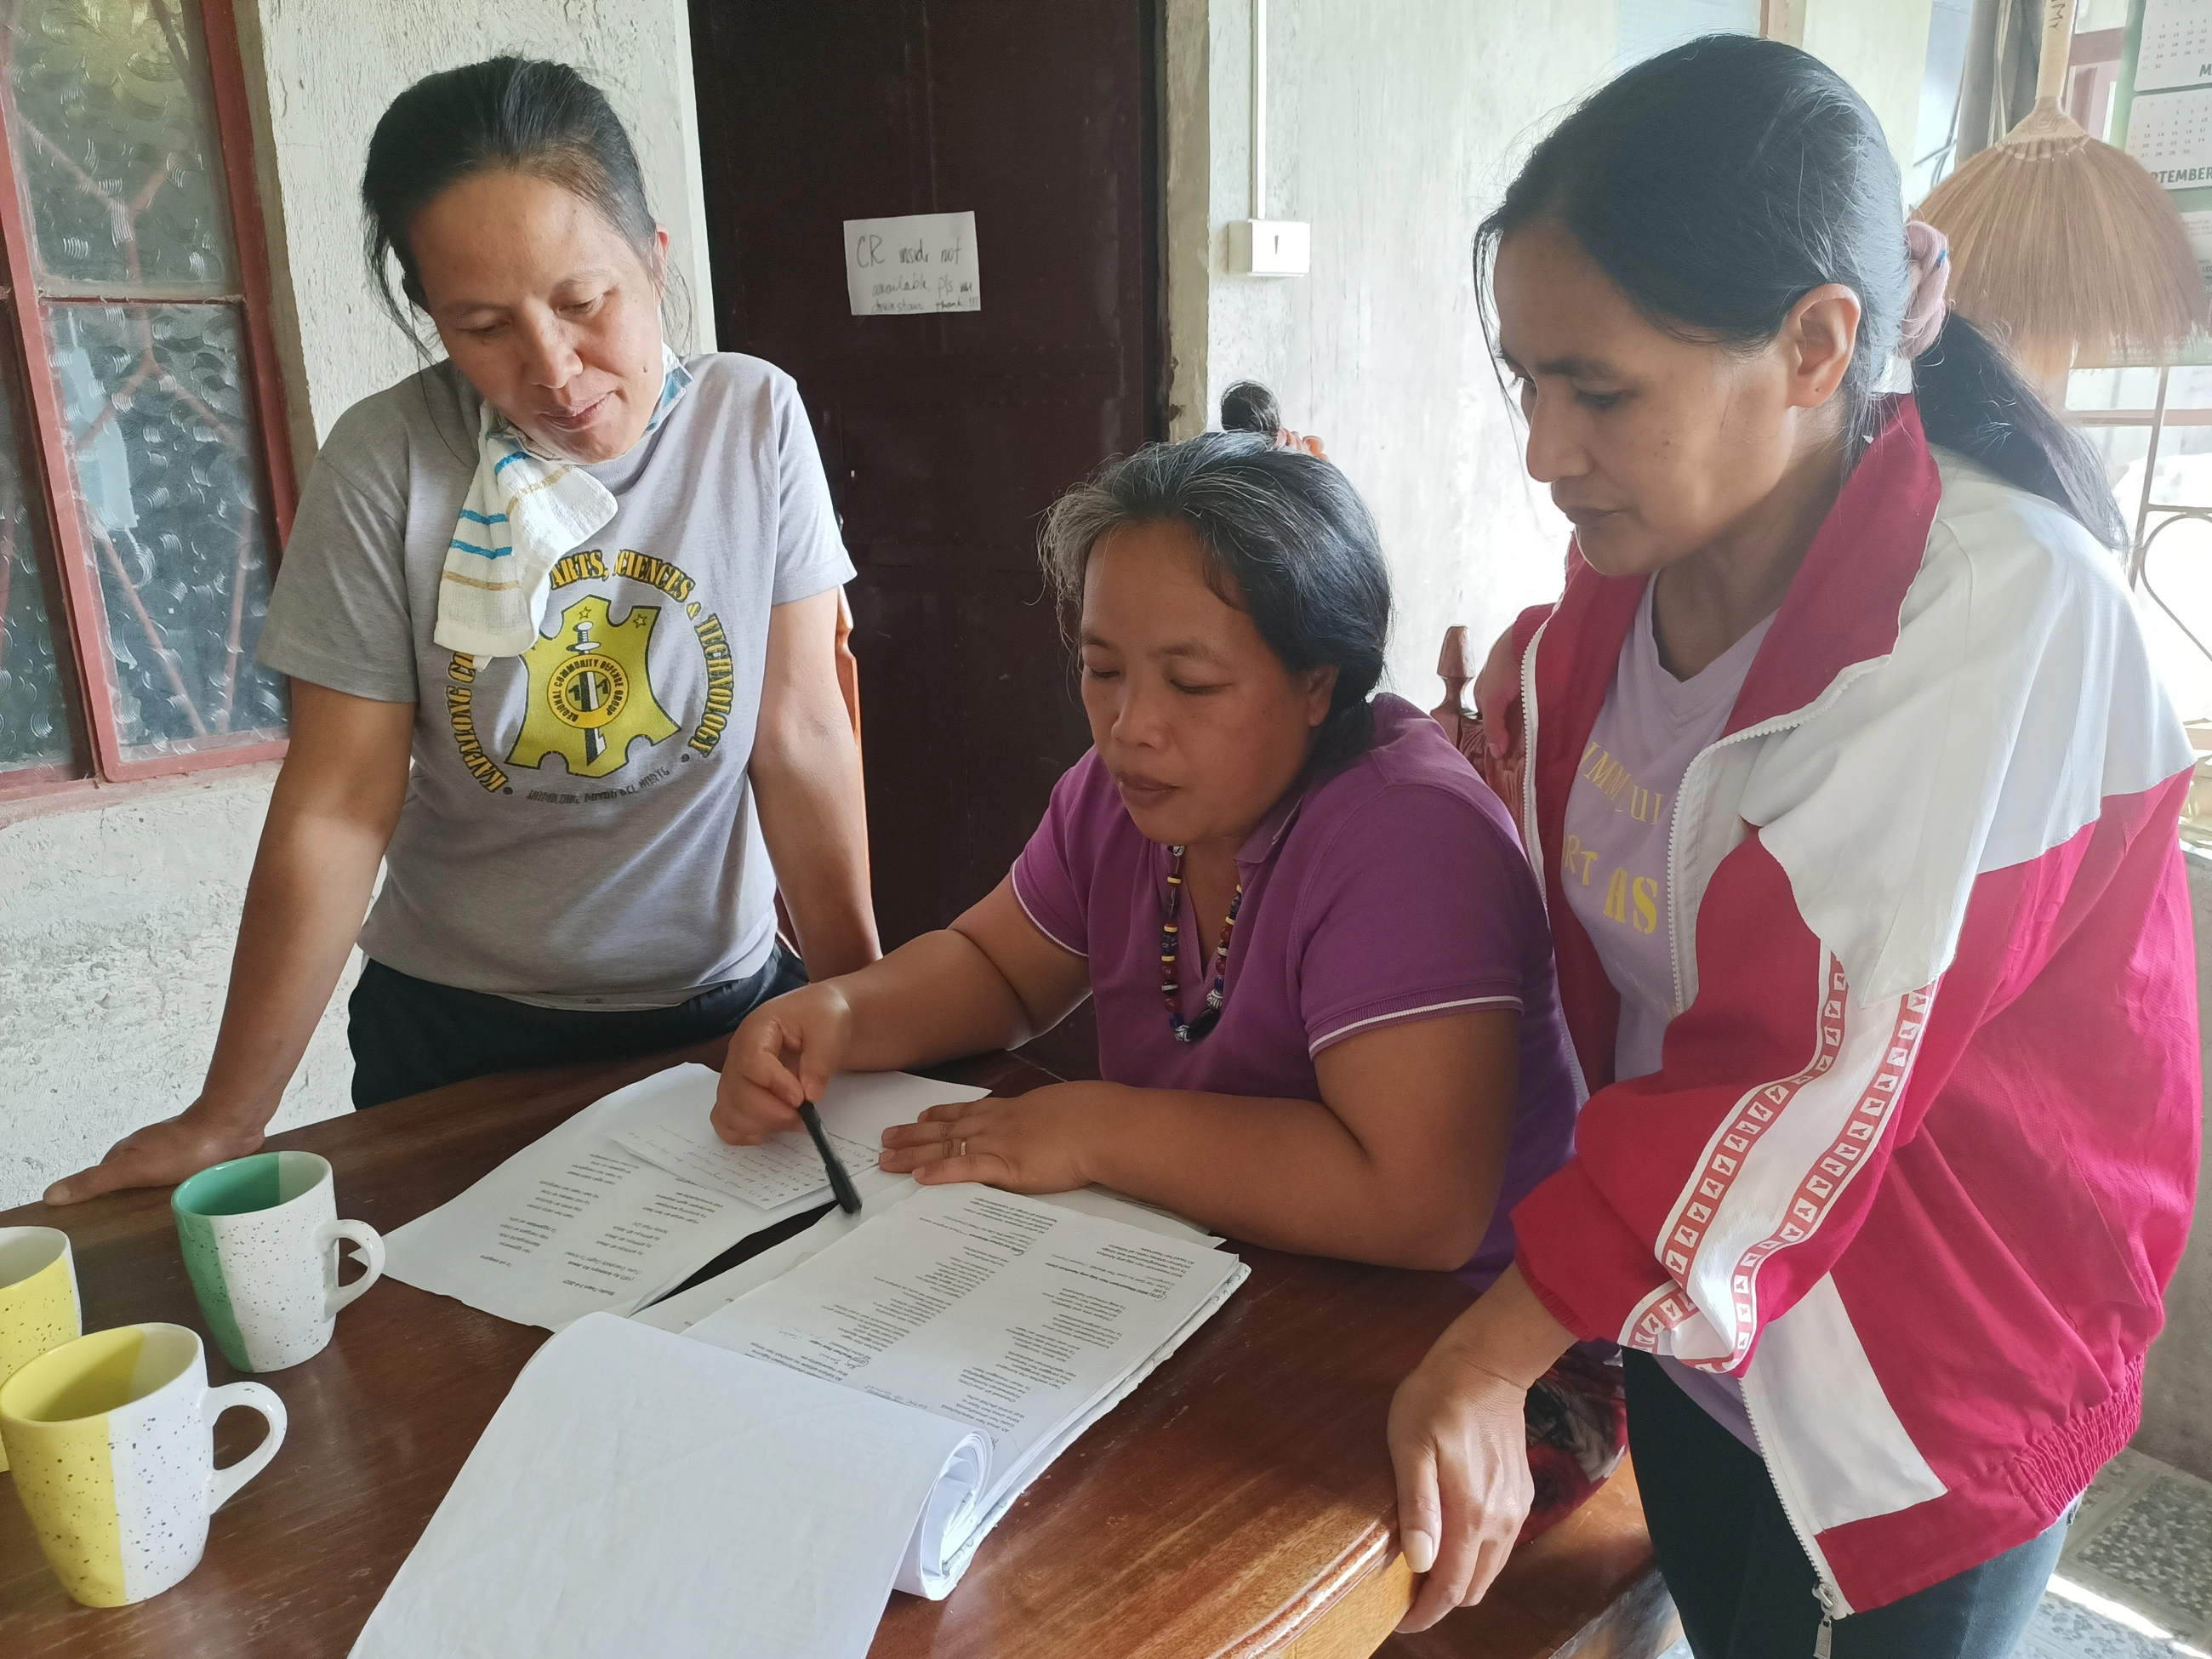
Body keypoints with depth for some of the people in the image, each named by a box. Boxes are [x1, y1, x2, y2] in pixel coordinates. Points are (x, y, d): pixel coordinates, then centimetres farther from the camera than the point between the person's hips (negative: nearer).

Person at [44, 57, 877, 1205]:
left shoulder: (754, 420, -11)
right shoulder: (389, 461, -14)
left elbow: (801, 735, -11)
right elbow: (339, 805, -13)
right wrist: (225, 1119, -12)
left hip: (722, 1009, 1)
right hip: (454, 1032, 0)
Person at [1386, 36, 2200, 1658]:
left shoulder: (2003, 612, -24)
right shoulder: (1626, 575, -4)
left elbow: (1819, 1072, -27)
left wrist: (1494, 1353, -24)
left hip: (1920, 1392, -5)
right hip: (1685, 1314, 6)